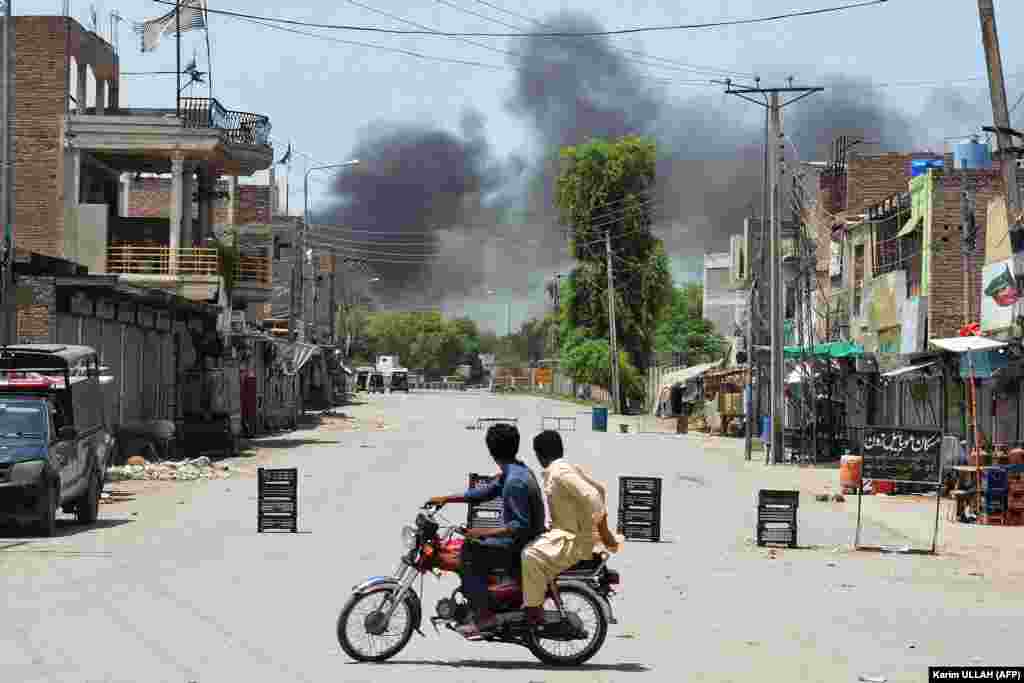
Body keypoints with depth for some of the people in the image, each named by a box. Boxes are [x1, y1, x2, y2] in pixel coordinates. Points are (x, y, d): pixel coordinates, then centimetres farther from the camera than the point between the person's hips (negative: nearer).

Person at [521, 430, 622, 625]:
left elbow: (592, 496, -28)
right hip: (573, 532, 11)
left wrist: (603, 530, -19)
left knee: (532, 555, -29)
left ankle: (534, 610, -22)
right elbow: (599, 488, 19)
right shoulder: (569, 467, 10)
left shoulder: (560, 473, -20)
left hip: (575, 539, -11)